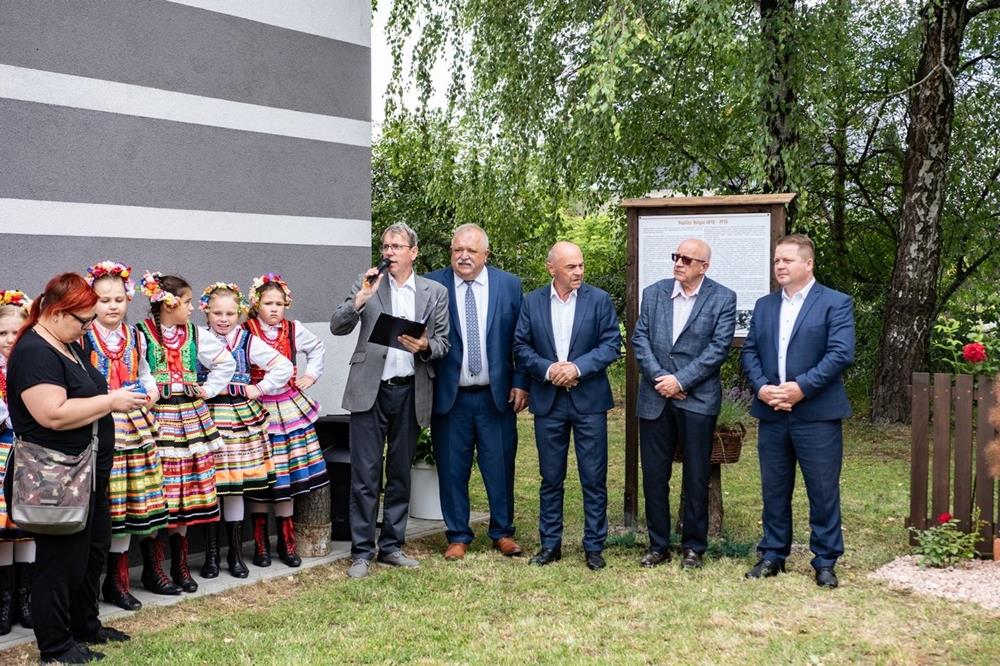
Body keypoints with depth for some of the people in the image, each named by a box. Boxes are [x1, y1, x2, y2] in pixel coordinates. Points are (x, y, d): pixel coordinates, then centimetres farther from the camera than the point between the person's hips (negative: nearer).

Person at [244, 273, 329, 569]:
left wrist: (312, 375, 12)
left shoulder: (295, 329, 5)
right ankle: (261, 543, 13)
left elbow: (318, 348, 23)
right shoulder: (244, 333, -8)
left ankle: (287, 542, 15)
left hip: (288, 408, 3)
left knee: (288, 475, 5)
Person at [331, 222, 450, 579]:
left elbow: (443, 343, 8)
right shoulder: (368, 284, 5)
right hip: (370, 389, -1)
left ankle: (392, 546, 21)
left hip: (410, 392, 2)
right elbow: (337, 327, -1)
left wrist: (424, 346, -14)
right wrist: (360, 298, -16)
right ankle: (362, 552, 6)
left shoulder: (435, 292, 7)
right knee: (365, 474, -2)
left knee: (400, 473, 10)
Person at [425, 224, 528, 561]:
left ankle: (503, 532, 24)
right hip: (450, 396, 0)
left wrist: (521, 382, 0)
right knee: (452, 468, 7)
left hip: (497, 395, 1)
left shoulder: (509, 285, 3)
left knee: (500, 467, 8)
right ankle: (457, 536, 21)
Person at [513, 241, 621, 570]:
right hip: (548, 401, 1)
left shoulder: (599, 299, 0)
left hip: (589, 400, -1)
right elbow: (521, 347, 3)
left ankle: (594, 546, 13)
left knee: (594, 479, 2)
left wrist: (578, 367, -16)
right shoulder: (532, 302, 4)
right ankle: (550, 544, 20)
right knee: (550, 479, 10)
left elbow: (611, 344, -4)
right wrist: (548, 369, -13)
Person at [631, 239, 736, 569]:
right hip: (655, 398, 3)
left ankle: (693, 547, 17)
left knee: (696, 478, 5)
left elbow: (719, 347, -8)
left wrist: (681, 380, -14)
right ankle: (658, 545, 19)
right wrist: (659, 377, -11)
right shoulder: (653, 293, 8)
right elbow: (640, 339, 3)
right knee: (654, 476, 7)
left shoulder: (722, 298, -1)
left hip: (697, 399, -3)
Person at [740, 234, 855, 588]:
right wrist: (761, 387, -7)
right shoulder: (764, 305, 14)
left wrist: (802, 387, -19)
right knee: (774, 489, 12)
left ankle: (825, 562, 14)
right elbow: (749, 352, 10)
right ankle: (772, 555, 23)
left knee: (823, 491, 2)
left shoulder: (836, 303, -3)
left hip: (817, 414, -5)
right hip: (771, 414, 5)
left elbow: (841, 354, -12)